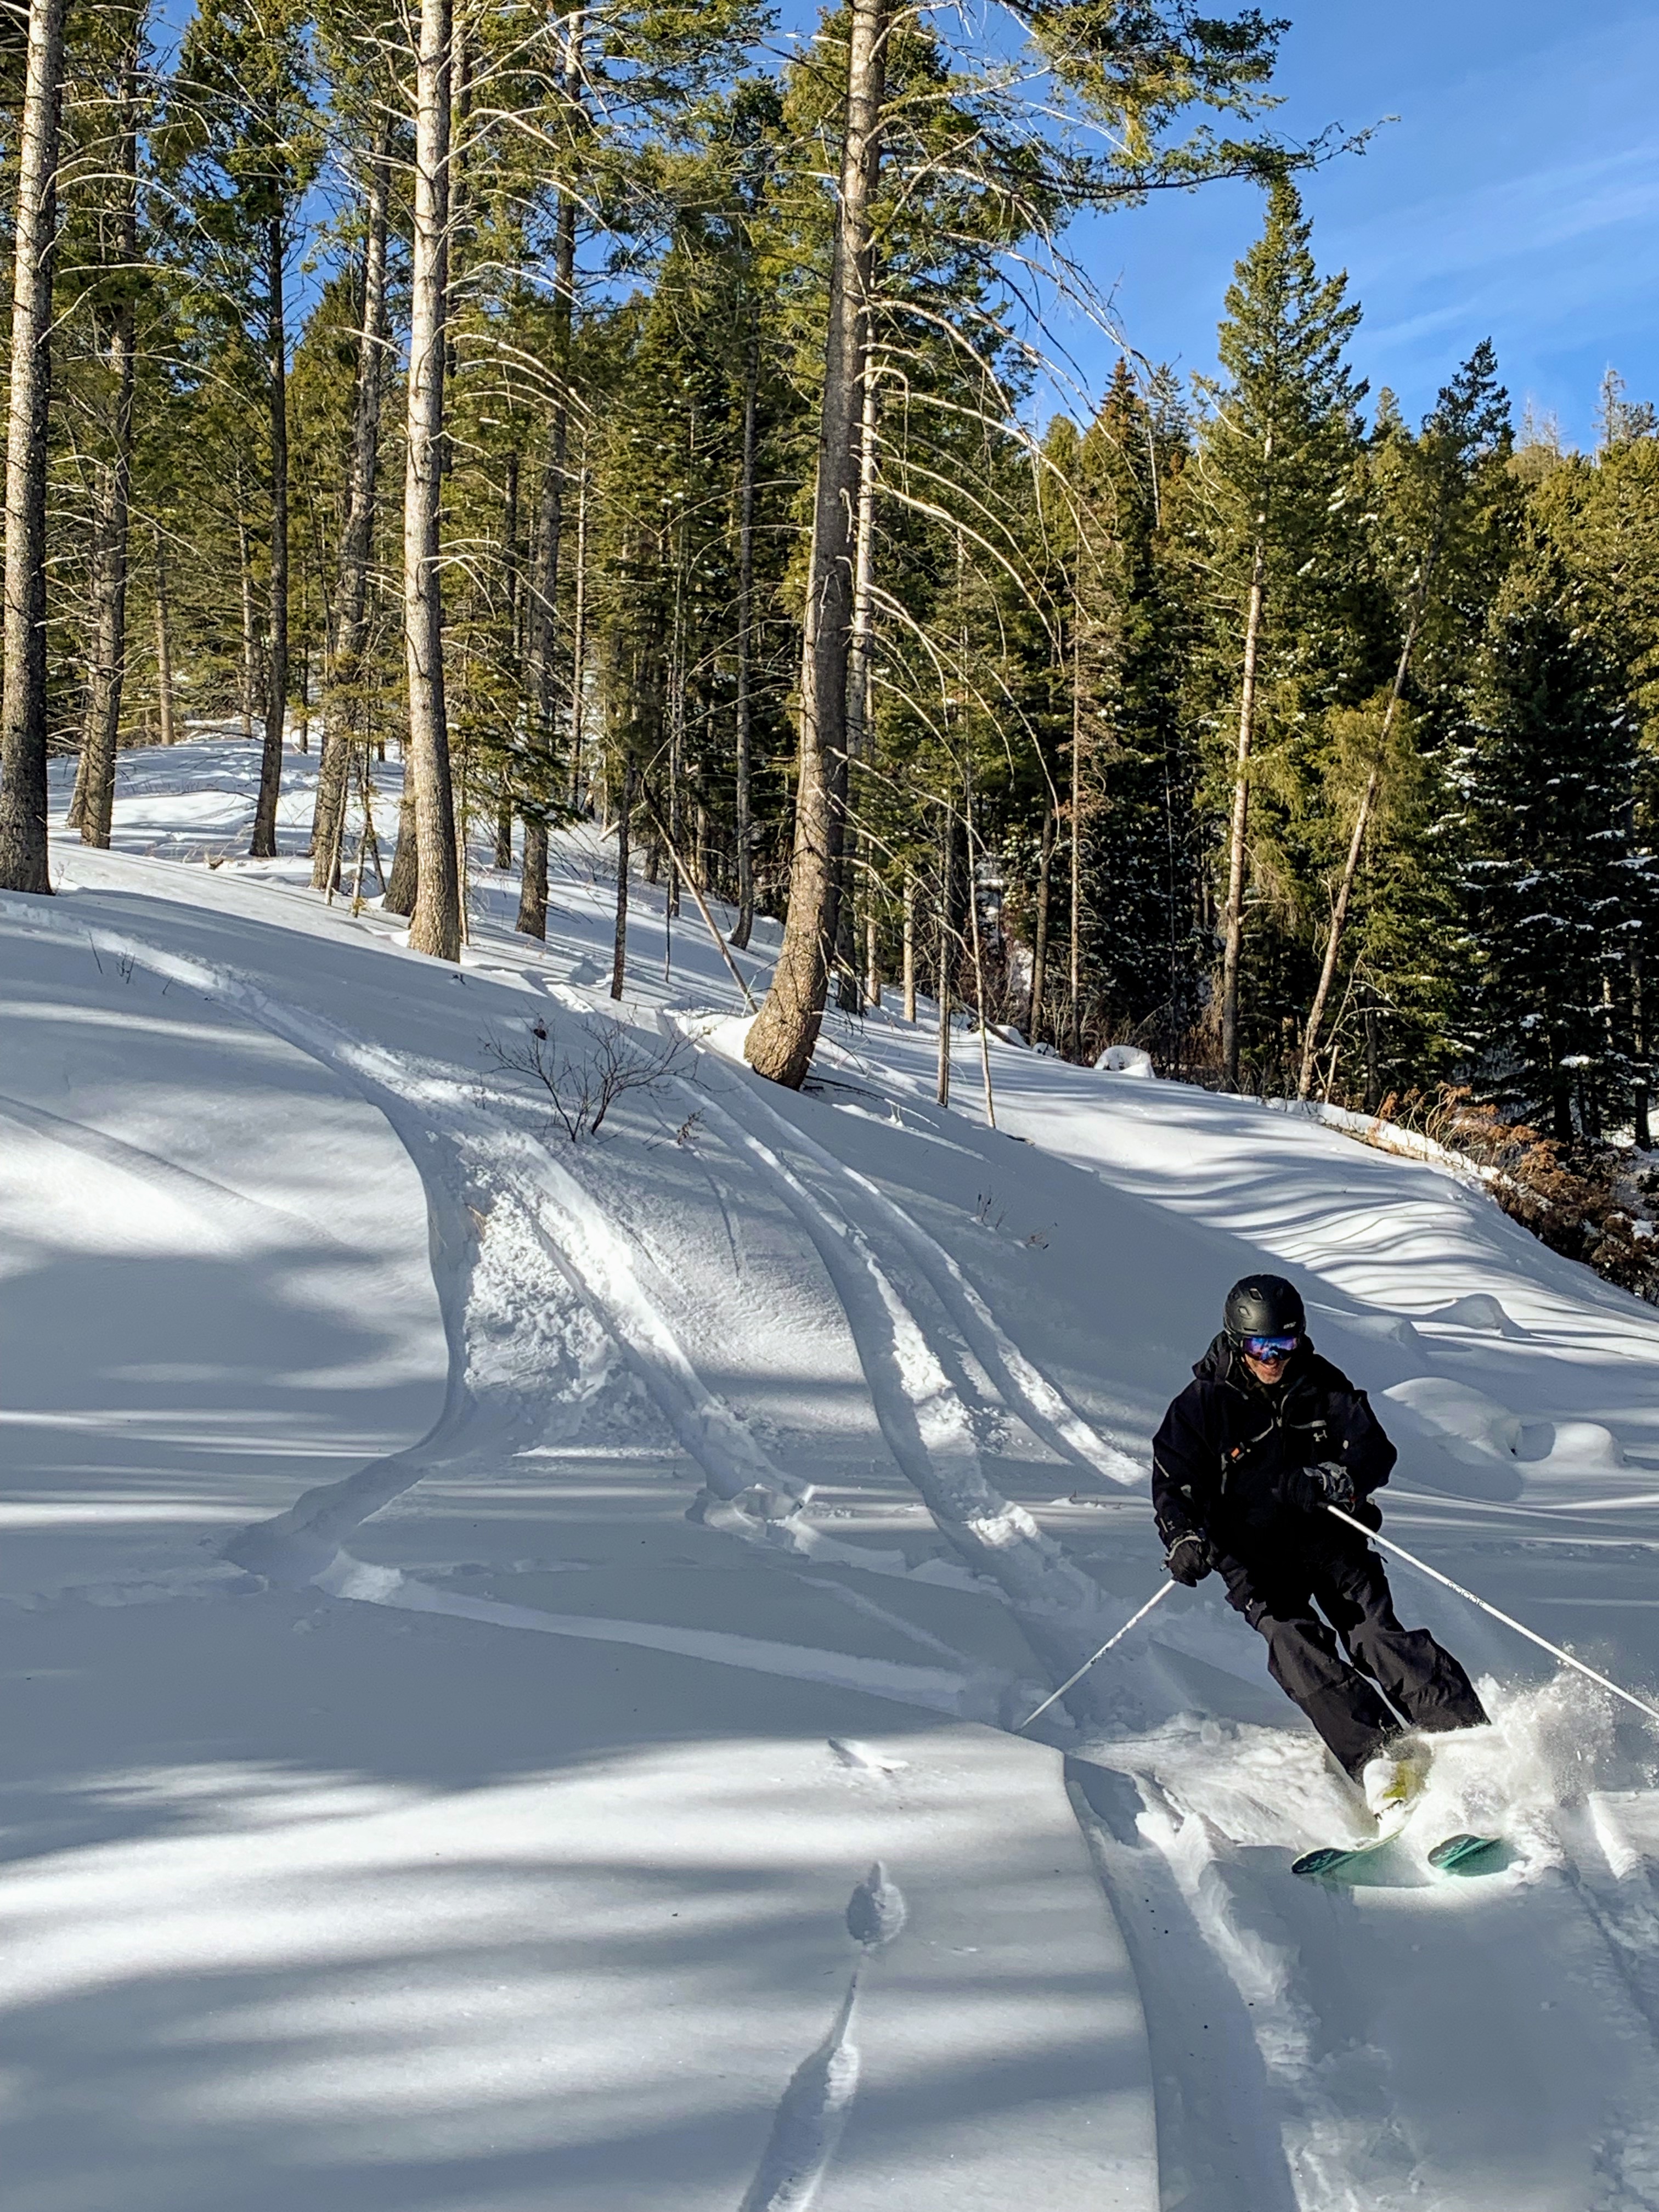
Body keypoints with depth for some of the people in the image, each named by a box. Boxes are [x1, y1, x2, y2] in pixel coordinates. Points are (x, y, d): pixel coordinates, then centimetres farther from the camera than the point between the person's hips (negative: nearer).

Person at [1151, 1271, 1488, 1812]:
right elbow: (1174, 1482, -4)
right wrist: (1184, 1537, -24)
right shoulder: (1204, 1404, -3)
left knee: (1373, 1632, -17)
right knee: (1294, 1643, -24)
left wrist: (1340, 1479, -28)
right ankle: (1378, 1759, -30)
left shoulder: (1322, 1386, 2)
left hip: (1329, 1534, 1)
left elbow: (1376, 1451, -6)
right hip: (1254, 1553, -1)